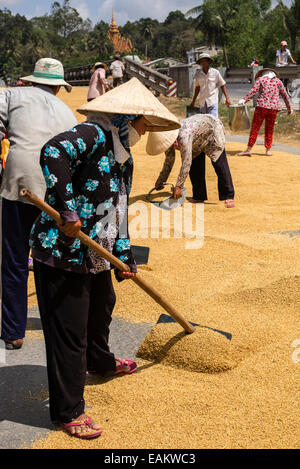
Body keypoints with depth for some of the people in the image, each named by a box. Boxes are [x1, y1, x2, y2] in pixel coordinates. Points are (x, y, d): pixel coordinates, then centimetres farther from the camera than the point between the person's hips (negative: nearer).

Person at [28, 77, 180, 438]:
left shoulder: (124, 157, 14)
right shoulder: (93, 134, -16)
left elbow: (119, 211, 19)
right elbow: (53, 153, -35)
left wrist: (124, 256, 16)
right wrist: (67, 209, -34)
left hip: (96, 254, 10)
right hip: (61, 250, -10)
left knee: (102, 307, 29)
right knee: (69, 332, -1)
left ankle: (100, 362, 58)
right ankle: (68, 412, 13)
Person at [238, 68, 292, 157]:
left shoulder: (260, 79, 8)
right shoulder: (278, 81, 14)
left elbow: (253, 91, -7)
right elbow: (284, 95, 14)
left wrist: (244, 100, -10)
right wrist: (289, 108, 22)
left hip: (262, 106, -2)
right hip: (274, 108, 3)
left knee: (255, 128, -2)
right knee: (269, 129, 12)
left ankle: (249, 149, -4)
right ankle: (268, 150, 13)